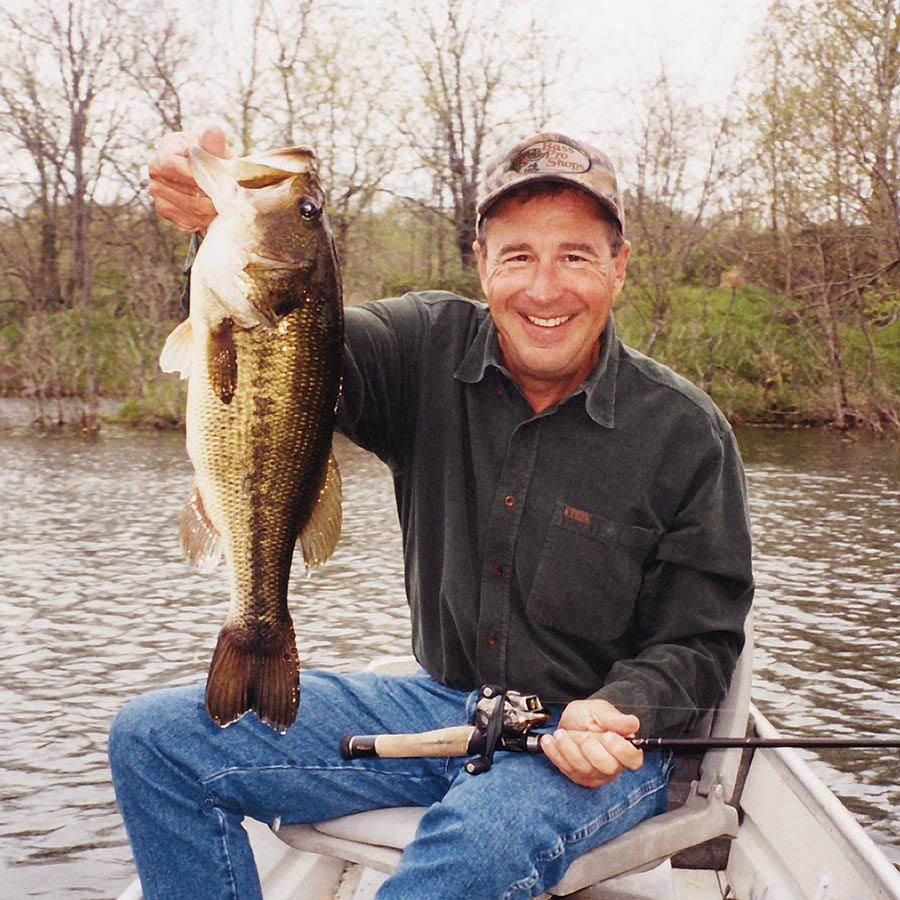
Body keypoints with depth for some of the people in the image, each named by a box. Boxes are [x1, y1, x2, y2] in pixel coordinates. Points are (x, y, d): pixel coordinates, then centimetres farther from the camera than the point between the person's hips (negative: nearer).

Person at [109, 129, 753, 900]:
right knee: (154, 738, -4)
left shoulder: (686, 433, -10)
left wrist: (620, 712, -25)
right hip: (442, 703, 5)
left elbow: (699, 642, -5)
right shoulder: (432, 351, -1)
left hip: (597, 745, -4)